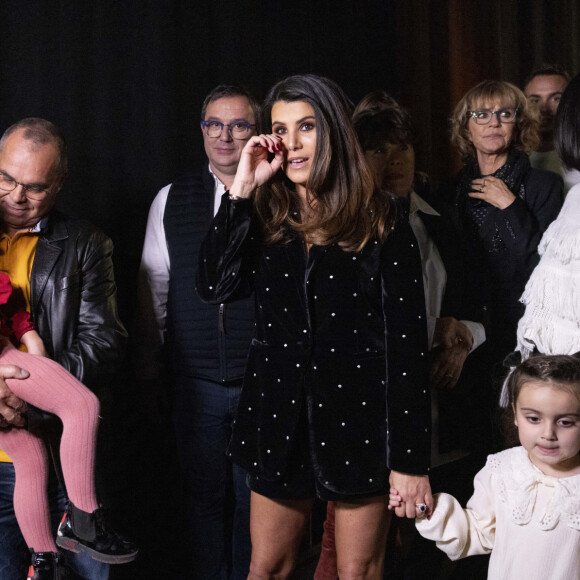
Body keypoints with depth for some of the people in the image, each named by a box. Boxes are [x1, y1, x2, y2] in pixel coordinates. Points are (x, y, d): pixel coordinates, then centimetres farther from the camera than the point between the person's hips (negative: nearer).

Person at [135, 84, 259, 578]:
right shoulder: (171, 200, 6)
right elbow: (153, 293, 9)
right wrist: (148, 371, 10)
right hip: (195, 383, 2)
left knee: (255, 501, 8)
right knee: (204, 499, 13)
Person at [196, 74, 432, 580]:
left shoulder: (382, 225, -6)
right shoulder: (264, 220, 6)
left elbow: (408, 343, -8)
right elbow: (213, 286, -10)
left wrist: (411, 460, -11)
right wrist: (242, 189, -10)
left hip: (358, 419, -3)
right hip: (280, 420, 3)